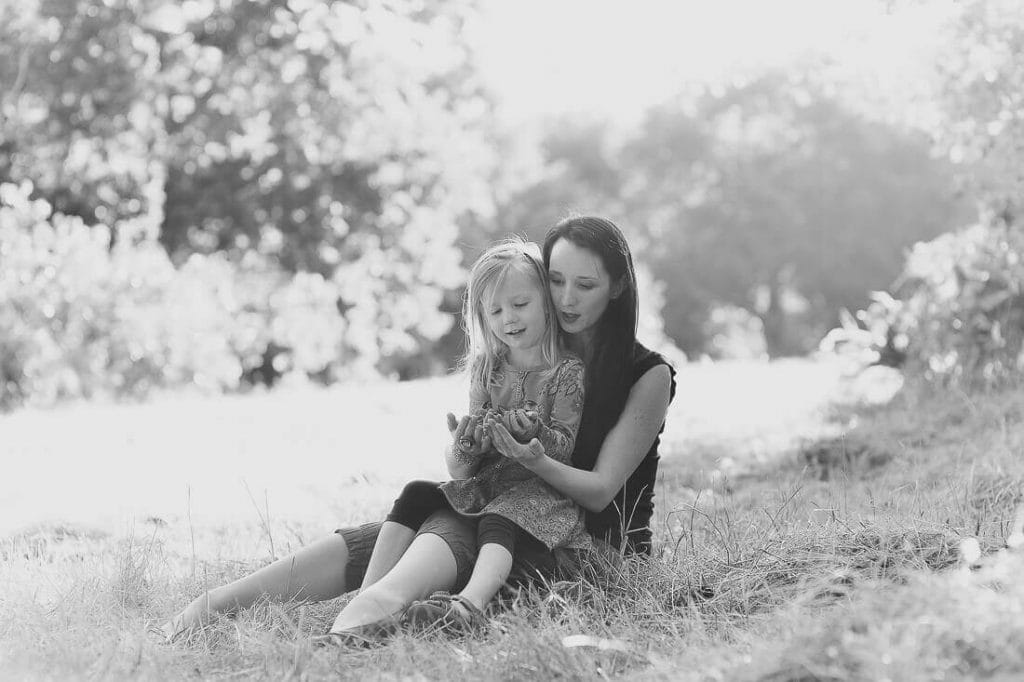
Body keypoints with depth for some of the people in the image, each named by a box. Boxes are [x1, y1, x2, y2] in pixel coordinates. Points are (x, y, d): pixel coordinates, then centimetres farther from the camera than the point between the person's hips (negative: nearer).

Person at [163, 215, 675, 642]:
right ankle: (219, 604, -35)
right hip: (519, 522, 5)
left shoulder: (648, 375, -3)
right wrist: (467, 445, -19)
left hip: (597, 547, -5)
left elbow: (600, 490, -10)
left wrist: (532, 459, -31)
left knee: (455, 532, -36)